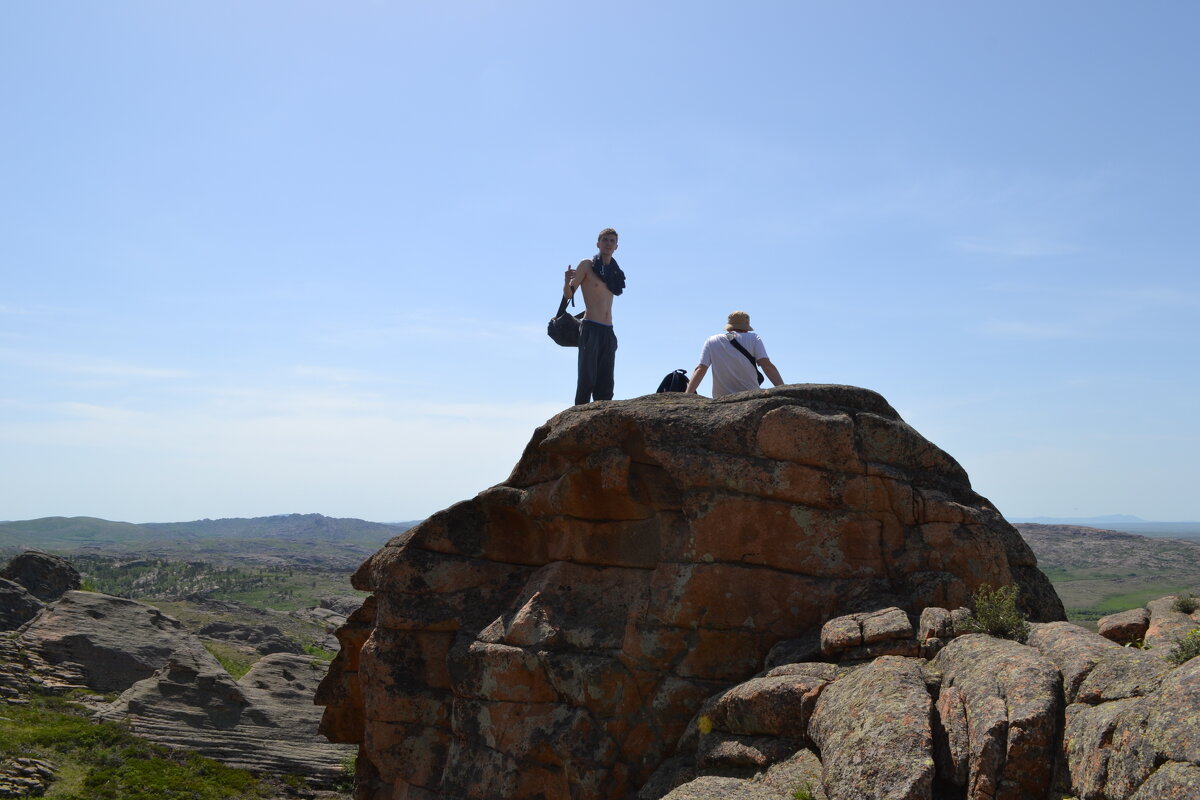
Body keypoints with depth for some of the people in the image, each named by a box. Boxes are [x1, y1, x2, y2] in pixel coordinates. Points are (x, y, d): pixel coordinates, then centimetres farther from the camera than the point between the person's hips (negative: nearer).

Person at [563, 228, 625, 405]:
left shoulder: (614, 271, 17)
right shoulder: (587, 265, 2)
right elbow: (568, 294, -3)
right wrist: (567, 281, -20)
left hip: (608, 331, 6)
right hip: (590, 329, -6)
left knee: (605, 382, 2)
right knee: (587, 378, -12)